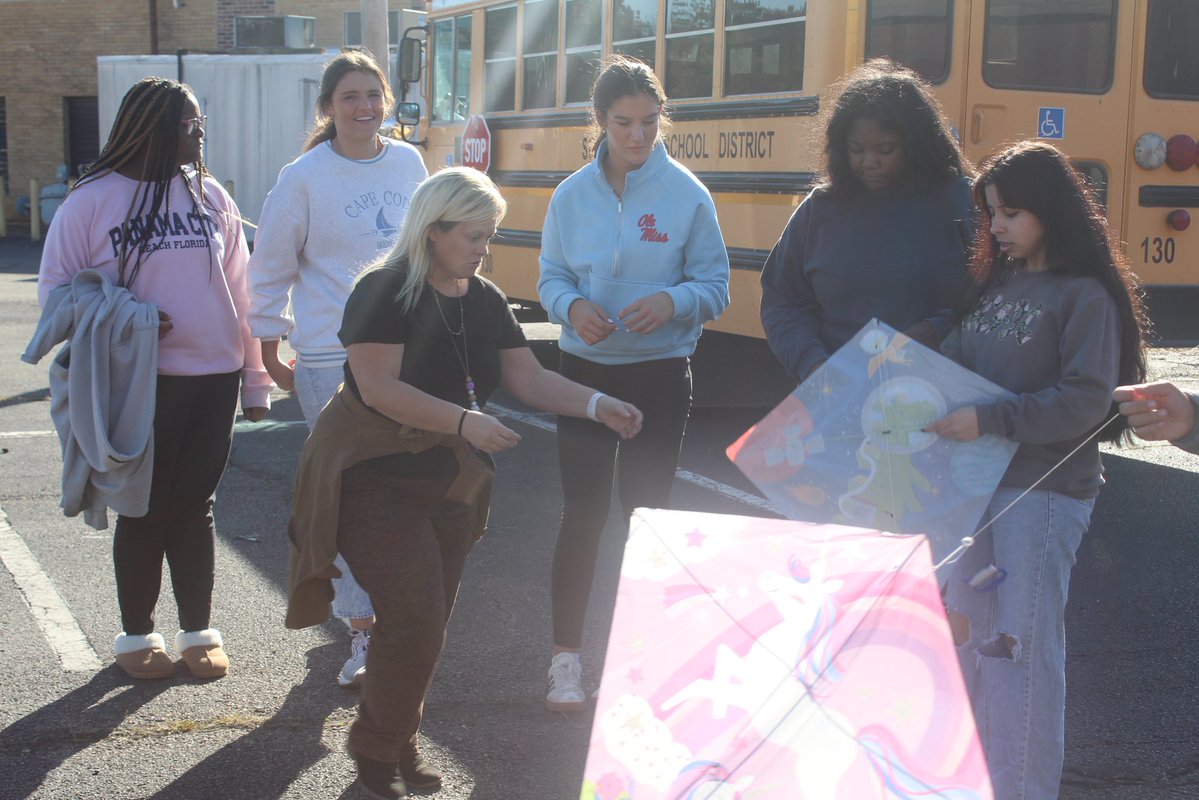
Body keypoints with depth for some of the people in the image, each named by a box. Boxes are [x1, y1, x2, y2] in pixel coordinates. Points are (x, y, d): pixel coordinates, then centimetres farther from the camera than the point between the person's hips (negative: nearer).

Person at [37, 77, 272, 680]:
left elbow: (239, 289, 9)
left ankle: (198, 631, 23)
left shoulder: (209, 195, 7)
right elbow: (54, 288, -1)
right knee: (144, 511, 7)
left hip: (214, 380, 3)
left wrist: (256, 380, 7)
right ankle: (137, 634, 23)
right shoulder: (93, 200, -4)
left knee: (194, 507, 11)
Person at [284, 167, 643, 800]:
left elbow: (530, 379, 5)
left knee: (430, 623, 12)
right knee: (413, 621, -11)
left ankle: (400, 740, 31)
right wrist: (464, 421, -30)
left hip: (450, 484, 7)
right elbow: (379, 388, -24)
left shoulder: (485, 301, 6)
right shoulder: (385, 292, -15)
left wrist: (596, 405, -10)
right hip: (376, 481, -7)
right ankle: (377, 749, 11)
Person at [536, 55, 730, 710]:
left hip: (660, 374, -1)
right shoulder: (572, 196, -1)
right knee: (581, 514, 4)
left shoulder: (686, 194, -6)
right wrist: (573, 307, -17)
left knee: (648, 514, 9)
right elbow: (551, 280, 5)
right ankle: (567, 656, 16)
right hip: (585, 370, 1)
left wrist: (673, 301, -23)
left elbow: (715, 286, -3)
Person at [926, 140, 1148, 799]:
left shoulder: (1085, 294, -9)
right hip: (977, 483, 7)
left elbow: (1086, 402, -17)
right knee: (968, 632, 14)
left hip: (1043, 492, -7)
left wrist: (988, 419, -21)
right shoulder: (996, 283, 12)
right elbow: (959, 363, 15)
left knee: (1022, 642, -4)